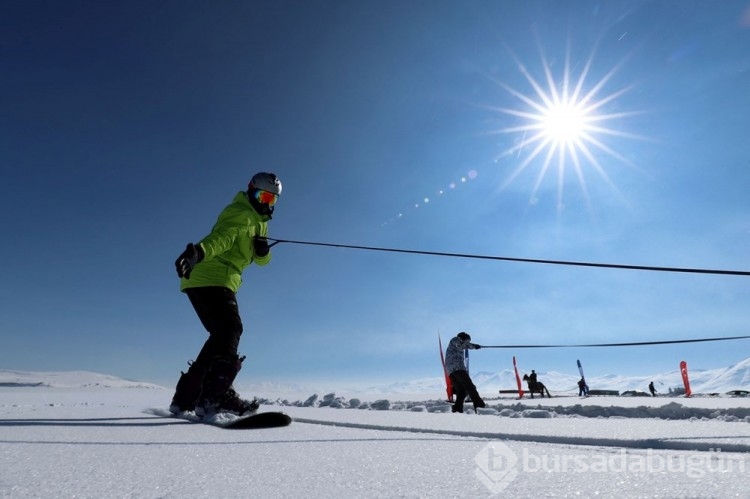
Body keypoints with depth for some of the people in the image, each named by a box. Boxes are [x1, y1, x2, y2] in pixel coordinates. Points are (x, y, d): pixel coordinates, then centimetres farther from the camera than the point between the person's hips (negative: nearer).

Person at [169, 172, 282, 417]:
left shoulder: (259, 222, 22)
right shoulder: (240, 213, -7)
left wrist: (263, 250, -6)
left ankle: (186, 396, 18)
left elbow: (261, 260, 17)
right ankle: (215, 396, -25)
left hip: (219, 281, 10)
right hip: (208, 278, -10)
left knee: (222, 335, 11)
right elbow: (222, 236, -27)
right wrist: (198, 252, -46)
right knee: (231, 330, -20)